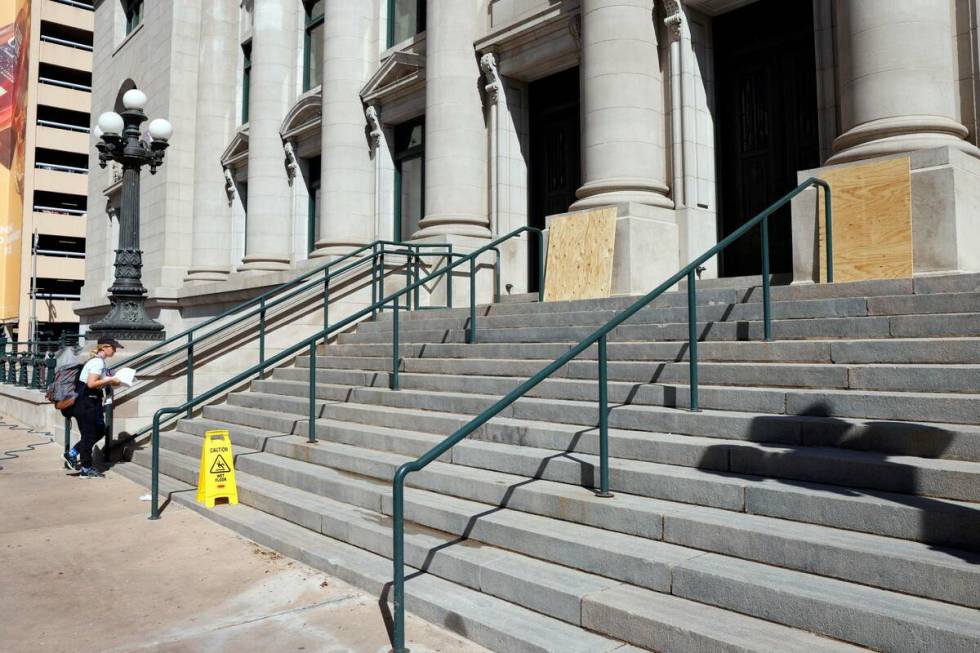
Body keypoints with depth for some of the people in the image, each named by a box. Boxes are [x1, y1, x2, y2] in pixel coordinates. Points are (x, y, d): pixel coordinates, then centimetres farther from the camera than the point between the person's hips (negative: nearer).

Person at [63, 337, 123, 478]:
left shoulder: (101, 362, 12)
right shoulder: (98, 362, -18)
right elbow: (91, 383, -26)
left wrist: (112, 381, 4)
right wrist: (110, 380, -19)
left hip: (93, 401, 10)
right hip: (86, 403, -10)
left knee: (100, 430, 16)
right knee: (89, 435, 0)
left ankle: (72, 454, 27)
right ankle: (86, 469, 11)